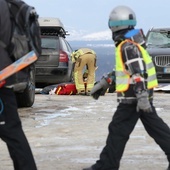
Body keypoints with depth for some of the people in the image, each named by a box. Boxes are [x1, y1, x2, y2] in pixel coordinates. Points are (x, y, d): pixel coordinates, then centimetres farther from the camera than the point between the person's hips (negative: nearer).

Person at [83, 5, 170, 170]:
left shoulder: (128, 46, -15)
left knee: (118, 131, -3)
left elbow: (139, 72, -24)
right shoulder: (130, 44, 16)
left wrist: (142, 96, -30)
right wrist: (104, 82, 27)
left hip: (133, 97, -10)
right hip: (142, 96, 10)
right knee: (156, 128, 9)